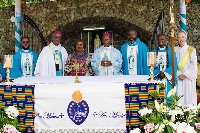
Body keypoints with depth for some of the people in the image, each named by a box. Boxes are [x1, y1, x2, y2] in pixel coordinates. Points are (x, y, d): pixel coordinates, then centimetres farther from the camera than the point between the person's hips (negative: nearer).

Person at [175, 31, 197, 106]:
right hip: (177, 78, 2)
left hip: (188, 78, -2)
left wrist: (185, 74, -10)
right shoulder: (174, 50, 8)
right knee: (178, 97, -1)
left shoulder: (191, 50, 1)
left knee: (188, 97, -2)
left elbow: (193, 65, -3)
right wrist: (178, 74, -8)